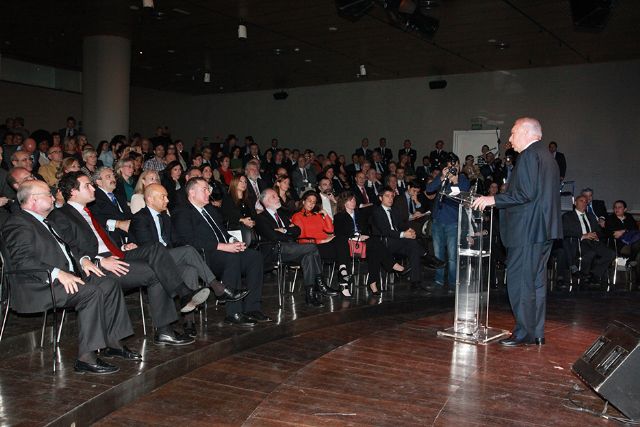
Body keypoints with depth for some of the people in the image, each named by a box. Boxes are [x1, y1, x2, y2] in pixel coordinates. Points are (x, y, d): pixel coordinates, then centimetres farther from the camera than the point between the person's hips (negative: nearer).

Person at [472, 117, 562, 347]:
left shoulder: (529, 155, -12)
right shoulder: (547, 156, 19)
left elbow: (526, 194, -20)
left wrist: (494, 199, -14)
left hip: (527, 231, -10)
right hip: (544, 230, 10)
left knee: (520, 282, -4)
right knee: (536, 282, 13)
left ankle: (524, 333, 1)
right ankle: (537, 333, 20)